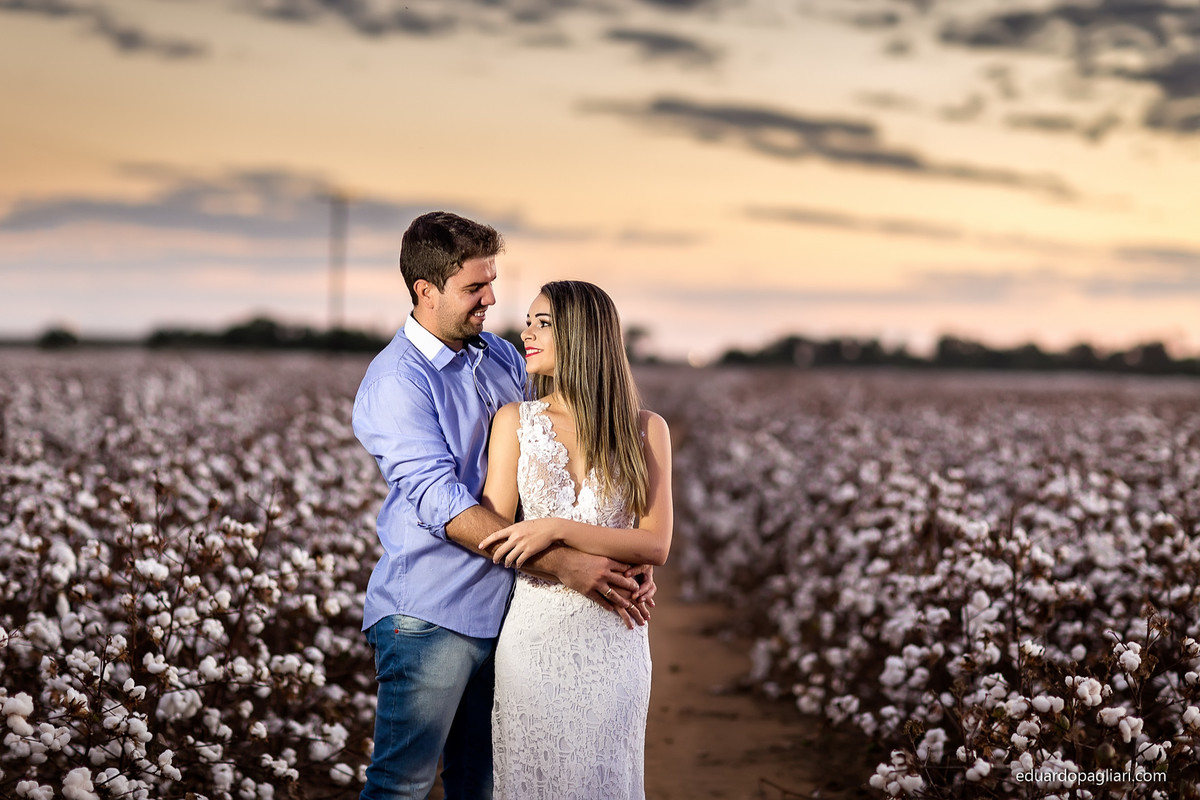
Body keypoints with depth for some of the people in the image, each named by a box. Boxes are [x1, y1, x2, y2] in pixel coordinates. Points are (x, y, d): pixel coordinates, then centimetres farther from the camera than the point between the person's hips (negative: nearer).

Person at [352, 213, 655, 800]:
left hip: (501, 609, 7)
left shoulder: (502, 359, 11)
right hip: (431, 615, -7)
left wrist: (625, 561, 0)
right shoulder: (395, 383, -12)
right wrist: (562, 565, -27)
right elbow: (443, 505, -22)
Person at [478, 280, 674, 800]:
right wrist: (591, 566, -10)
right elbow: (495, 539, 0)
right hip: (535, 633, 0)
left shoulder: (646, 430, 2)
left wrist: (558, 529, -17)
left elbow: (656, 546, -6)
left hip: (614, 638, 0)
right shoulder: (515, 421, 4)